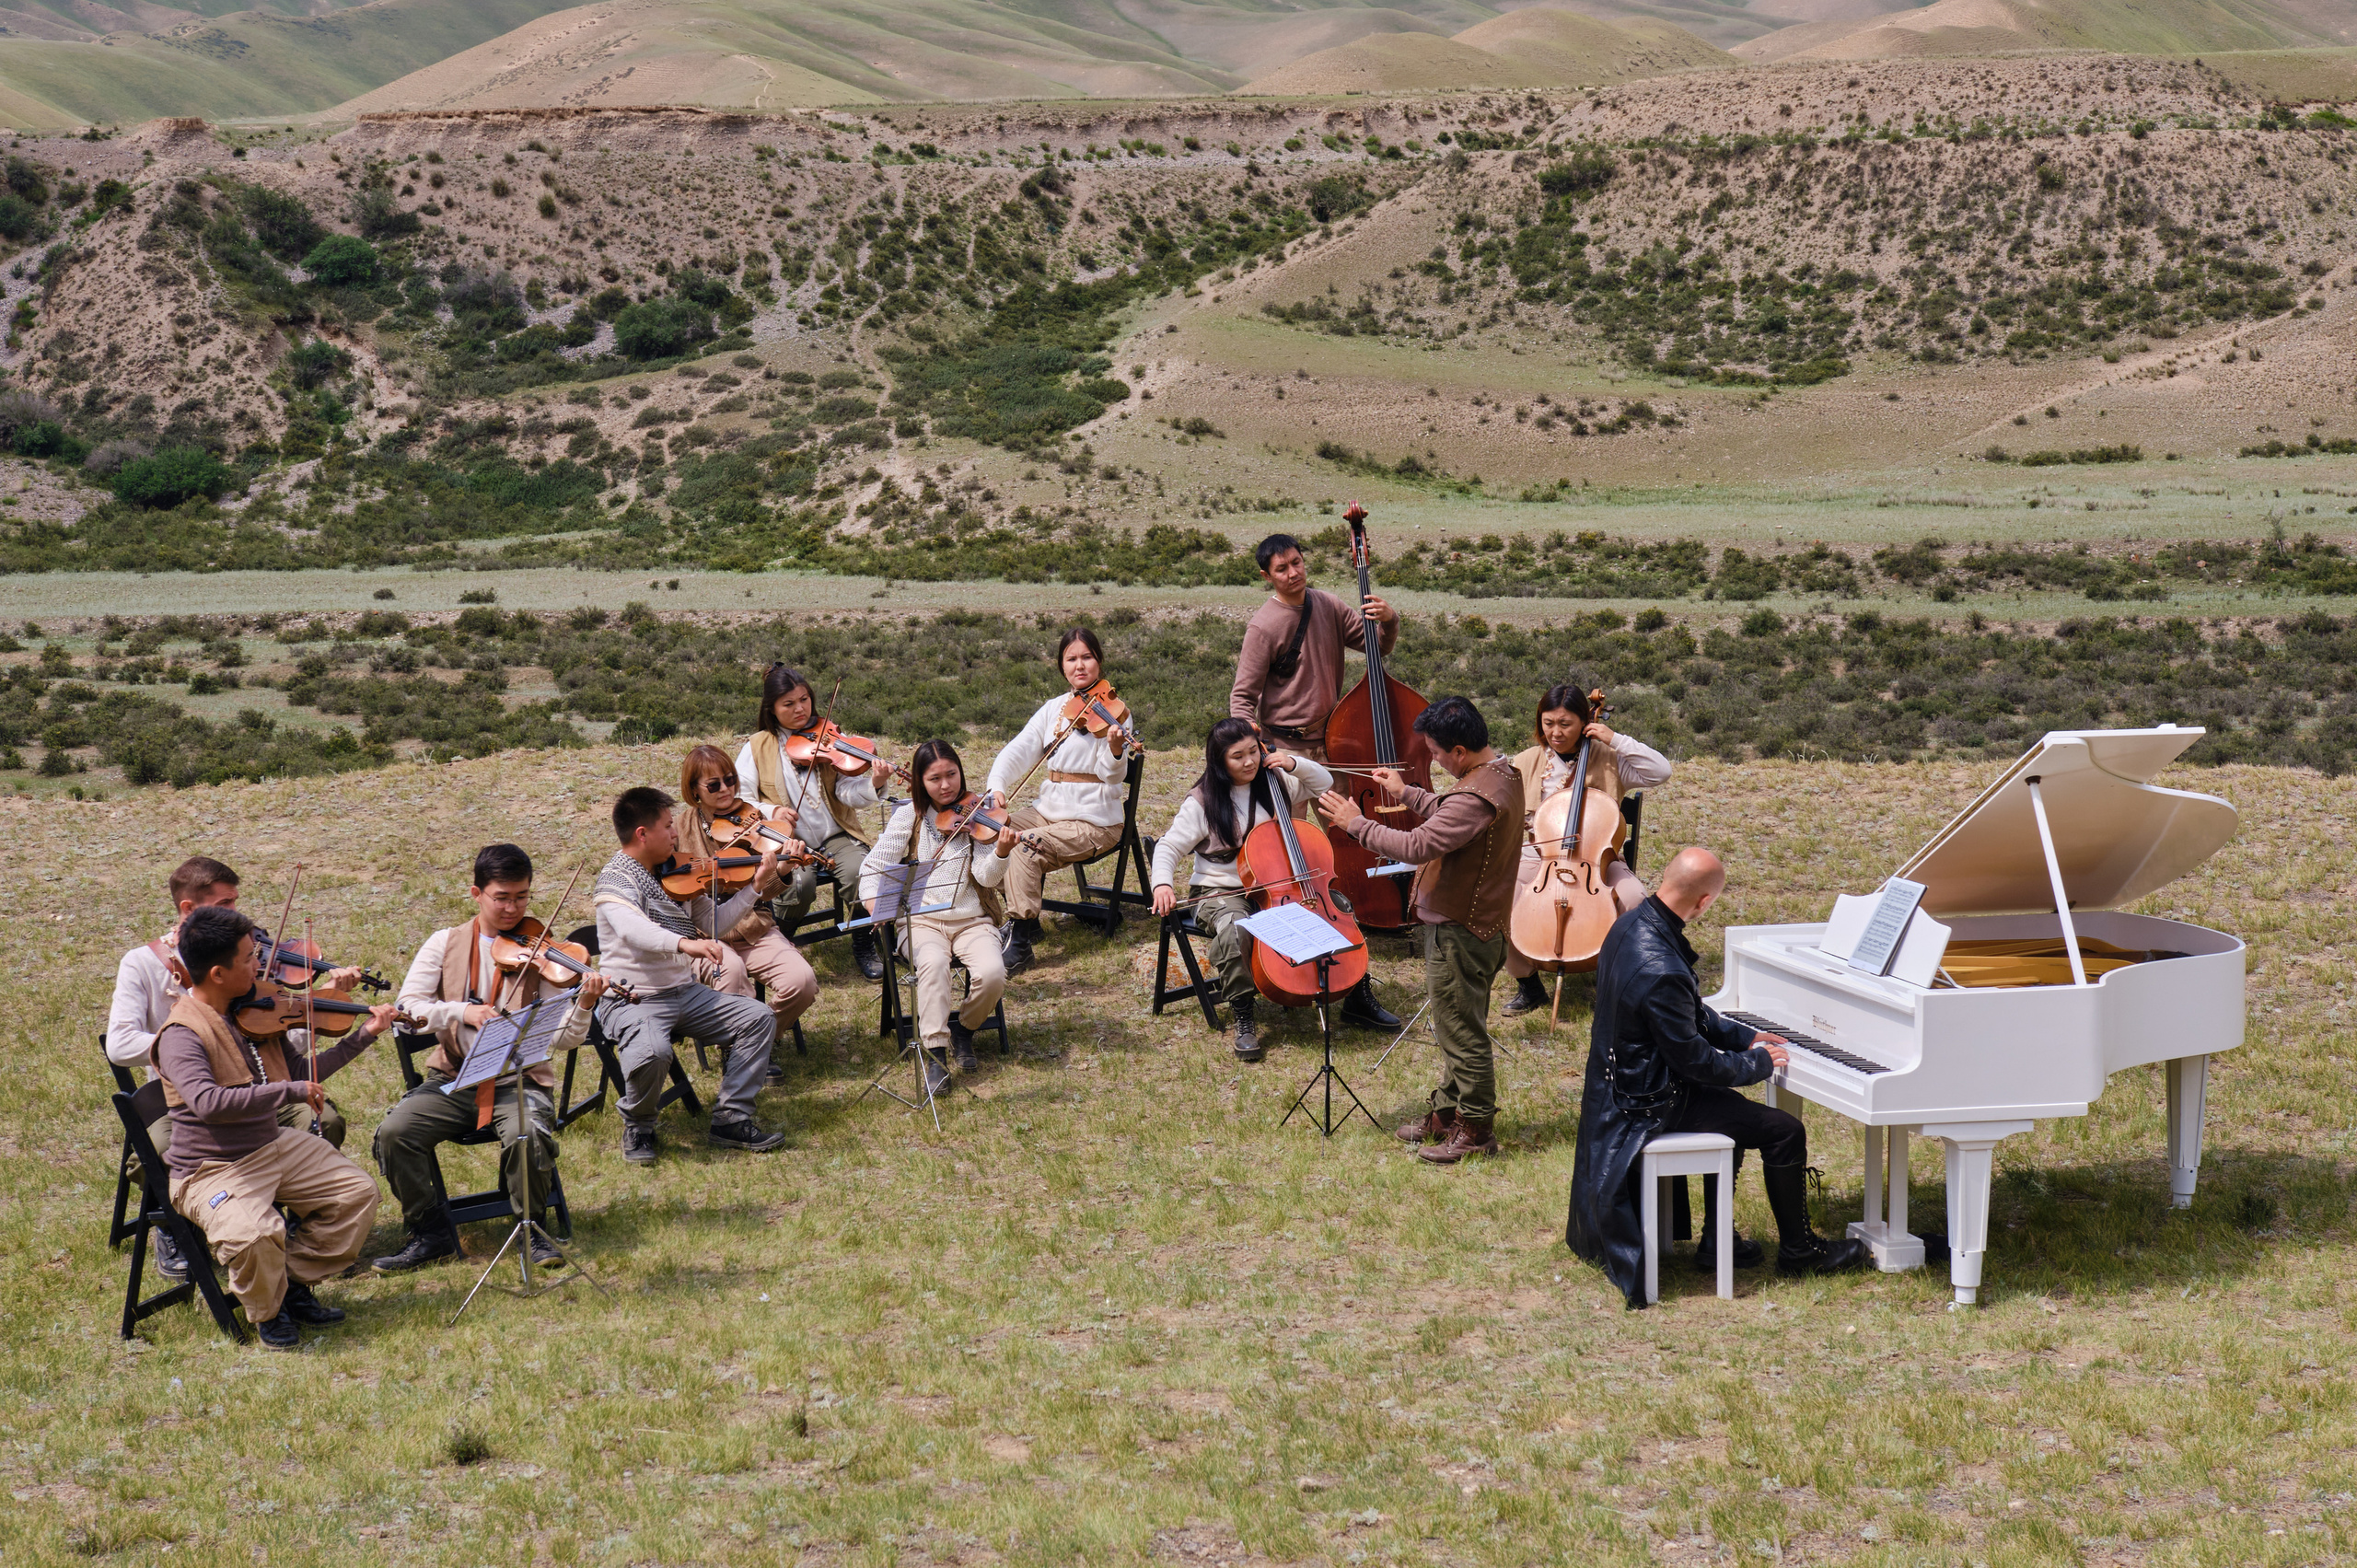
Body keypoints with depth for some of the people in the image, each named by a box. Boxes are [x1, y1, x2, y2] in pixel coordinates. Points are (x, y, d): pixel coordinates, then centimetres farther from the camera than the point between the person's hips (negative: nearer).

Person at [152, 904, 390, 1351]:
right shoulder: (182, 1034, -21)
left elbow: (301, 1073, 16)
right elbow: (207, 1102, -38)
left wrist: (362, 1036, 10)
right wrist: (290, 1091, -35)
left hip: (274, 1146, 8)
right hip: (214, 1169, -8)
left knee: (359, 1192, 3)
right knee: (255, 1234, -33)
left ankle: (295, 1283, 17)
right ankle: (268, 1313, 0)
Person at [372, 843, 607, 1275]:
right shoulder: (446, 943, 7)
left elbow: (562, 1040, -7)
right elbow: (407, 1005, -2)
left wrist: (584, 1005, -27)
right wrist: (462, 1012, -16)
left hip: (521, 1081, -2)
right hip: (454, 1078, 2)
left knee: (527, 1137, -33)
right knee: (394, 1131, -23)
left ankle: (531, 1230, -6)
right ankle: (430, 1232, -2)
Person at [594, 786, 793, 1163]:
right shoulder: (616, 881, -15)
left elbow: (715, 922, 17)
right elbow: (633, 930, -37)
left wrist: (755, 887, 6)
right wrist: (683, 943, -54)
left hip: (684, 993, 8)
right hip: (634, 1001, -8)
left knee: (758, 1018, -4)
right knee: (652, 1051, -36)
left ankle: (731, 1119, 1)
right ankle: (638, 1126, -4)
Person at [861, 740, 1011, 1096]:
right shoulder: (909, 816, 2)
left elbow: (986, 877, -10)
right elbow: (874, 868, 1)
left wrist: (1002, 853, -32)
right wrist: (875, 901, -19)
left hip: (972, 920, 1)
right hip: (923, 920, -1)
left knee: (992, 973, -28)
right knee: (933, 963, -35)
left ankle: (963, 1027, 3)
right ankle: (934, 1053, -29)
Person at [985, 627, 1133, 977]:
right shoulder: (1053, 710, 10)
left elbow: (1113, 776, -18)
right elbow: (1018, 751, 2)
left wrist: (1115, 749, -40)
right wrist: (996, 786, -16)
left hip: (1094, 823, -7)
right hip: (1048, 812, 7)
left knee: (1026, 846, -27)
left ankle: (1019, 942, -20)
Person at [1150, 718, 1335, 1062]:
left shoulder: (1275, 784, 7)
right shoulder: (1202, 802, -5)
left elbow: (1325, 784, 17)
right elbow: (1169, 847, -5)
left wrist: (1295, 765, -2)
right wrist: (1162, 883, -25)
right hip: (1221, 892, -3)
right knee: (1233, 930, -39)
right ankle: (1244, 1017, -23)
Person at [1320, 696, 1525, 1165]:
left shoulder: (1478, 796, -29)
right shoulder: (1502, 772, 5)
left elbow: (1417, 846, -32)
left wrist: (1356, 823, -22)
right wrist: (1405, 793, 22)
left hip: (1460, 933, -11)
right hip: (1472, 922, 11)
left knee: (1463, 1032, 2)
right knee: (1457, 1026, 22)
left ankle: (1475, 1129, 13)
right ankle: (1448, 1111, 35)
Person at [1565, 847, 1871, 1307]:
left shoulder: (1633, 924, -1)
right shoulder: (1661, 971, -33)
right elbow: (1697, 1062, -23)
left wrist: (1744, 1036, 14)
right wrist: (1760, 1062, -8)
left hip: (1631, 1081, 10)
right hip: (1653, 1104, -10)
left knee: (1733, 1108, 30)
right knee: (1786, 1131, -2)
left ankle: (1717, 1238, 32)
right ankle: (1798, 1249, 17)